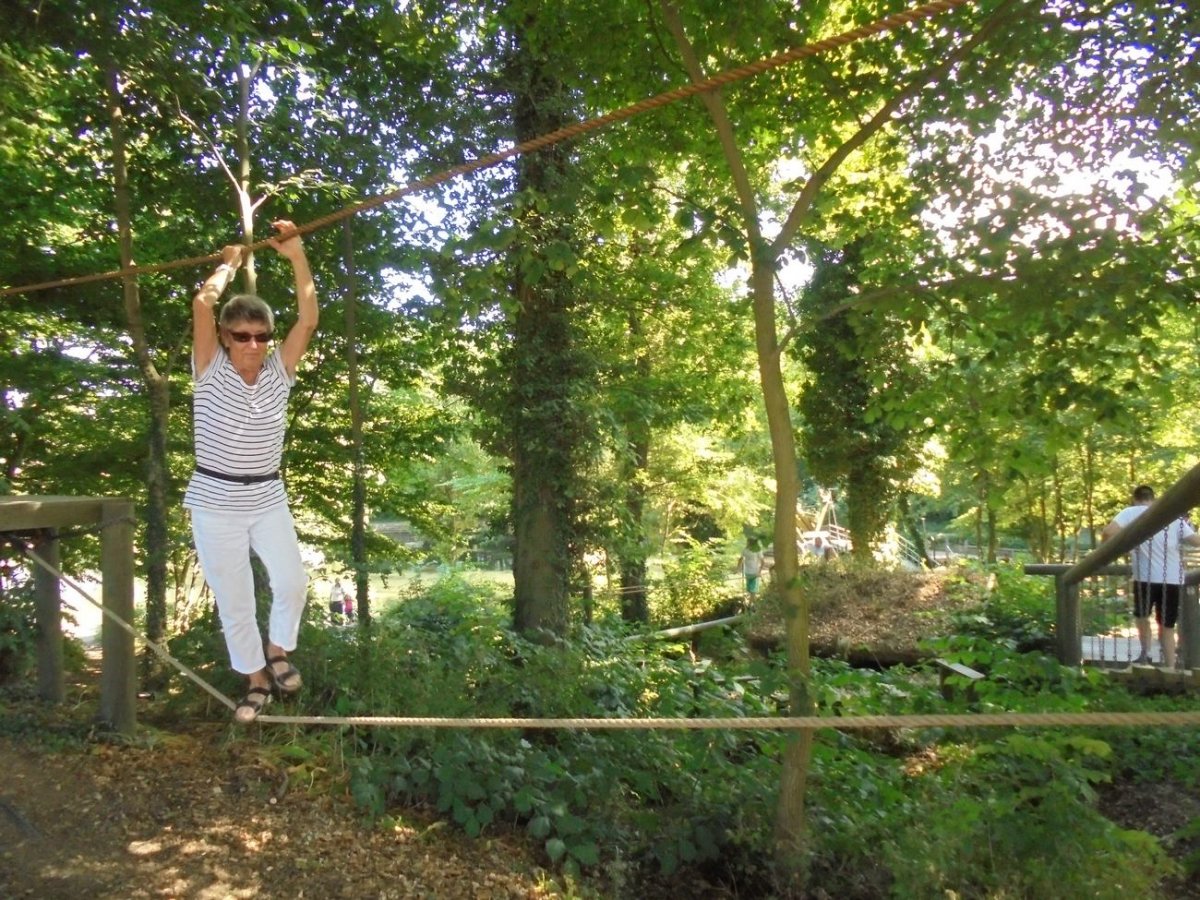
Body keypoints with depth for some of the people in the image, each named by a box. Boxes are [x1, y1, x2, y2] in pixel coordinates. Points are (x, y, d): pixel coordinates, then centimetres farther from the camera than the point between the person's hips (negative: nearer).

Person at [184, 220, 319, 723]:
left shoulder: (280, 372, 0)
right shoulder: (210, 372, -7)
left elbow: (309, 319, -9)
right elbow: (203, 303, -19)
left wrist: (296, 255, -9)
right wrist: (230, 263, -4)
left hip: (269, 499, 2)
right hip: (215, 504, -2)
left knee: (292, 583, -7)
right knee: (233, 600, 6)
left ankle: (277, 649, 24)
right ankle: (256, 681, 25)